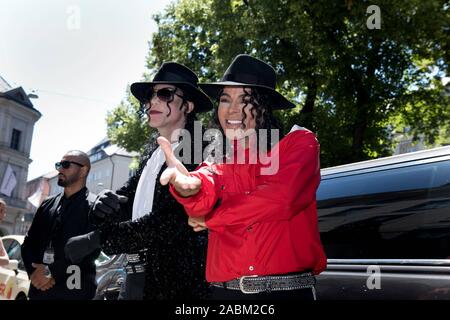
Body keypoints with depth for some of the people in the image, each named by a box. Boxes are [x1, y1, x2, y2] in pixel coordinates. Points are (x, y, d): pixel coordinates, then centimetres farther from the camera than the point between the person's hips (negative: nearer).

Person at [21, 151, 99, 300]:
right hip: (39, 288, 5)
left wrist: (52, 272, -17)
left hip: (74, 290, -5)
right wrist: (34, 271, -7)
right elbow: (28, 242, 11)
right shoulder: (48, 204, 13)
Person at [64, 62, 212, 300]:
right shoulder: (153, 150, 11)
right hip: (134, 278, 6)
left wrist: (95, 239, -17)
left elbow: (168, 222, -21)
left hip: (175, 283, -6)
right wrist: (106, 204, -13)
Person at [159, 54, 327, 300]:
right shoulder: (216, 165, 11)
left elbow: (281, 199, -15)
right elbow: (205, 194, -12)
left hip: (289, 288, -2)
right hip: (225, 291, 3)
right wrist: (188, 187, -36)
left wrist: (209, 218, -5)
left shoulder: (299, 143, 2)